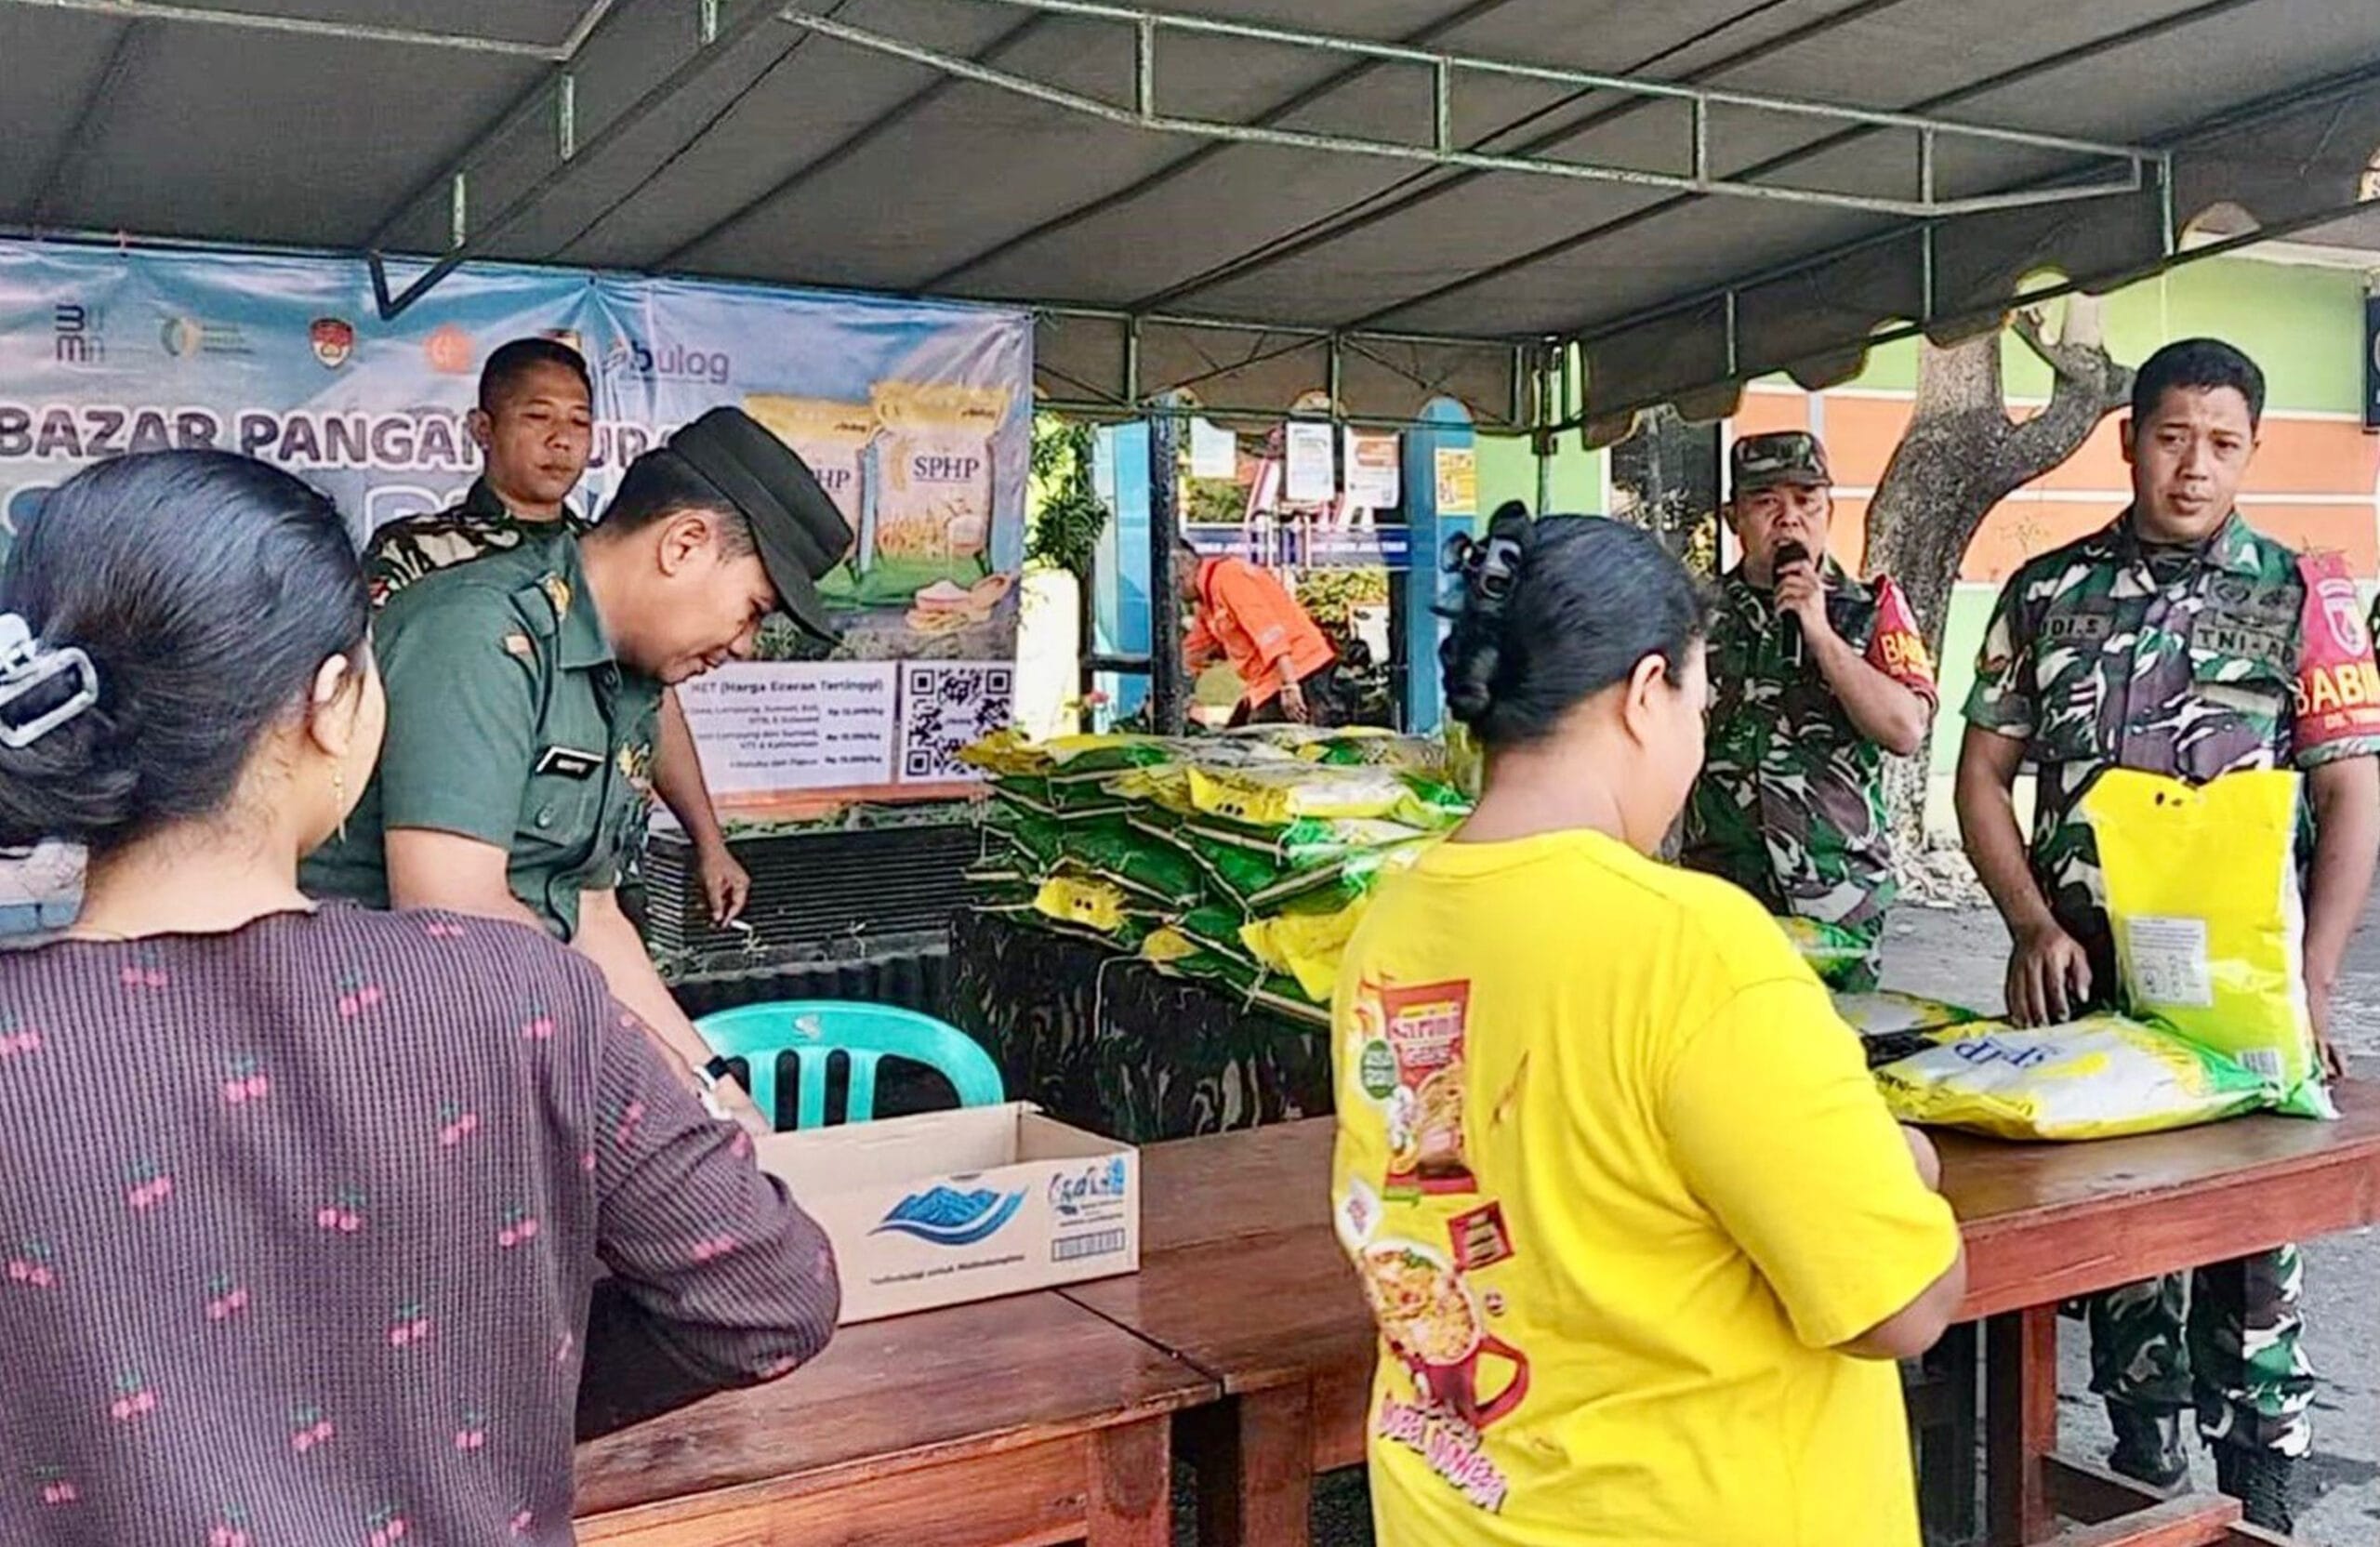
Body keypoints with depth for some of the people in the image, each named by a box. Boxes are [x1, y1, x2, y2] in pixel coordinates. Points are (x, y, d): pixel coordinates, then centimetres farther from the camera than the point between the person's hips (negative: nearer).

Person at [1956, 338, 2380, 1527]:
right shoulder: (2045, 592, 4)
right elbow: (1983, 773, 6)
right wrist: (2034, 928, -8)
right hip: (2085, 977, 2)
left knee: (2245, 1235, 3)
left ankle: (2258, 1494, 19)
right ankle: (2140, 1462, 31)